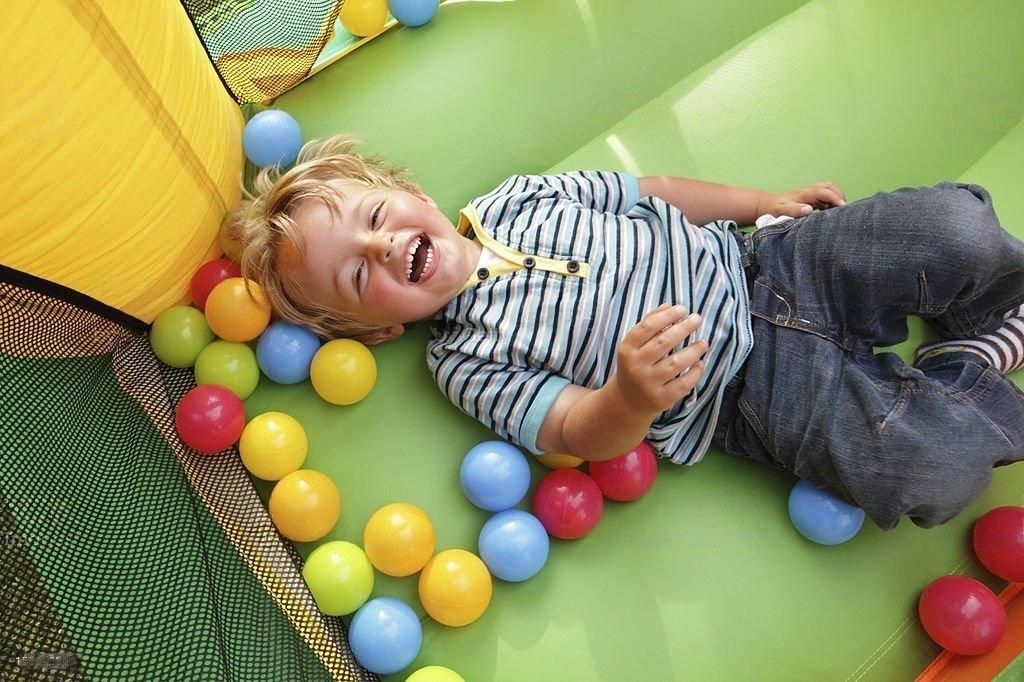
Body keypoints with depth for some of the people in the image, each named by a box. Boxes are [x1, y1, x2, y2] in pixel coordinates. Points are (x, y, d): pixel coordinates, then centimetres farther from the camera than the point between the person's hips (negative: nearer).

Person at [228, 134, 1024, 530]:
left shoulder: (514, 198, 5)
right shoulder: (464, 362, -7)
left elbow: (651, 192, 14)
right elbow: (577, 433, -16)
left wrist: (765, 201, 13)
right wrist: (634, 395, -39)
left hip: (753, 259, 4)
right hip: (753, 392, -4)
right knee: (934, 472, -22)